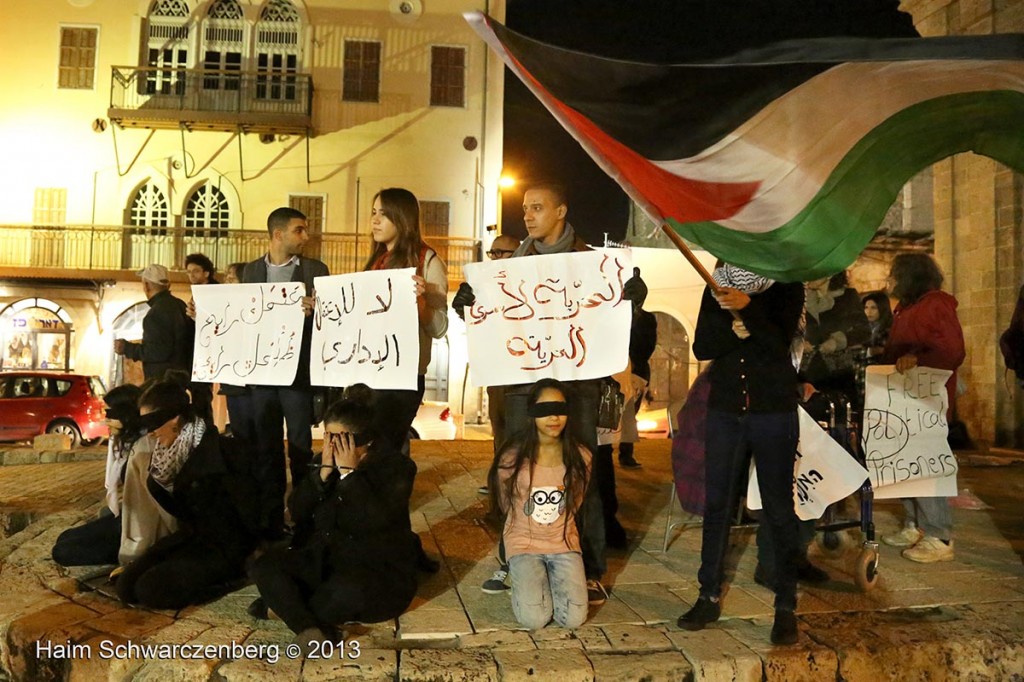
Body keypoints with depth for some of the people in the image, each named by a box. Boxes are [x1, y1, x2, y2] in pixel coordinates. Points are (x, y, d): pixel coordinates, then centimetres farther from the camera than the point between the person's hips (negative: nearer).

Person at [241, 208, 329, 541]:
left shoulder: (315, 270, 2)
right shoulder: (251, 270, 11)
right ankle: (271, 521, 19)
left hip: (298, 372, -3)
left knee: (300, 447, 2)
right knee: (266, 449, 9)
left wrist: (313, 311, -23)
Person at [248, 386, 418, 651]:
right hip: (326, 560, 5)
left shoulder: (396, 466, -11)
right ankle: (310, 629, -31)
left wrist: (349, 472, -25)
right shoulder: (325, 461, 5)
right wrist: (324, 471, -16)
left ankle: (283, 603, -11)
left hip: (381, 573, -5)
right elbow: (297, 512, -4)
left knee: (348, 590, -37)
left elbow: (374, 522, -25)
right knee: (265, 566, -17)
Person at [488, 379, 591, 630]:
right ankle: (524, 579, 16)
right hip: (524, 543, -2)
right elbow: (505, 504, 4)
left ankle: (551, 577, 19)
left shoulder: (579, 457, -8)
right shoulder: (513, 457, -15)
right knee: (534, 619, -18)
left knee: (573, 619, -12)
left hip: (564, 543, 2)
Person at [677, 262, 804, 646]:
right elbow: (701, 347, -2)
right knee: (716, 504, 7)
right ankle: (709, 596, 20)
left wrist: (747, 308, -26)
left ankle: (786, 606, 14)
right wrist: (735, 327, -19)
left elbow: (779, 343, -15)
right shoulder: (717, 288, 6)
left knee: (778, 508, 2)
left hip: (774, 410, -3)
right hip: (725, 409, 3)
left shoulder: (787, 287, -2)